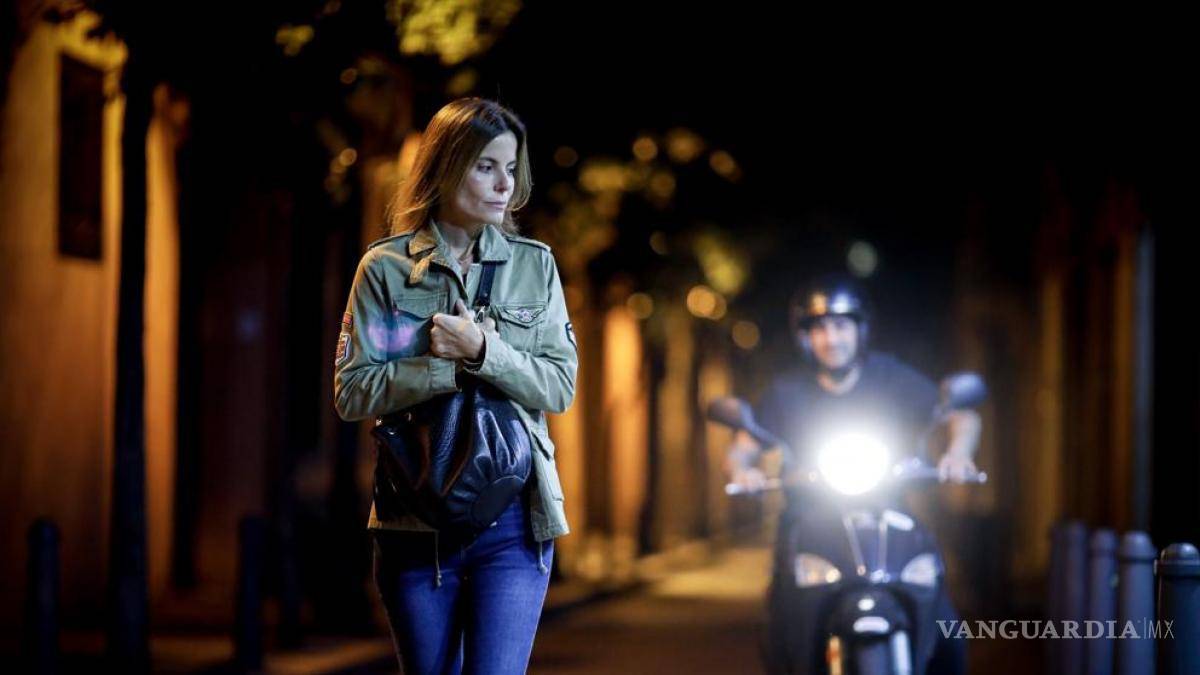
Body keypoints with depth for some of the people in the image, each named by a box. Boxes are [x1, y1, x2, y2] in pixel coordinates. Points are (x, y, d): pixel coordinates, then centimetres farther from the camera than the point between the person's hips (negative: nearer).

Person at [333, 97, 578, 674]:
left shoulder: (535, 265, 8)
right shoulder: (386, 269, 2)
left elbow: (560, 387, 2)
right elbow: (351, 393, -3)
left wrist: (484, 351, -14)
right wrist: (452, 368, -13)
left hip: (513, 517, 0)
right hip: (415, 516, 0)